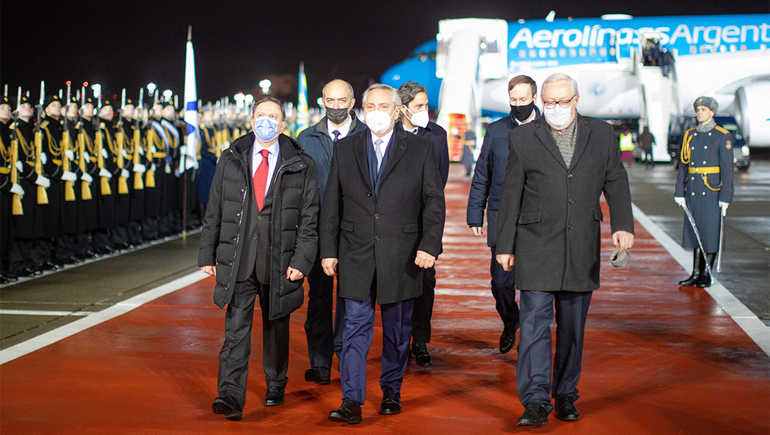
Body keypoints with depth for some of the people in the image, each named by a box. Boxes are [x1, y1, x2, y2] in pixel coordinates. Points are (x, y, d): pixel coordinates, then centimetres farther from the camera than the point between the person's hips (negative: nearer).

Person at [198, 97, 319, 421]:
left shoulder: (301, 165, 2)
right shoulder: (230, 160, 7)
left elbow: (309, 218, 0)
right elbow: (214, 212, 9)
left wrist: (301, 260, -9)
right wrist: (208, 255, 5)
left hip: (279, 261, 0)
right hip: (237, 259, 0)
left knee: (276, 326, 13)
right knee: (236, 327, -6)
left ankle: (275, 385, 32)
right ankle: (231, 397, -9)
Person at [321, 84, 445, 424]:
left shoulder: (419, 148, 2)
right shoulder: (345, 149, 6)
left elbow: (434, 201, -1)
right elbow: (331, 204, 7)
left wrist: (430, 245, -11)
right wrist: (328, 250, 2)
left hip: (401, 256, 0)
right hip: (356, 255, 0)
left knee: (397, 328, 10)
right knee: (356, 326, -3)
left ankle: (391, 390, 26)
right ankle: (352, 401, -3)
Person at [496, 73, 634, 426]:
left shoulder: (601, 134, 7)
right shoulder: (523, 138, 2)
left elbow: (616, 183, 8)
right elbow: (511, 196, 4)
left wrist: (622, 225, -7)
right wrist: (505, 246, 2)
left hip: (582, 248, 2)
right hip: (537, 247, -2)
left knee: (572, 326, 10)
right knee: (534, 321, -9)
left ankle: (566, 394, 22)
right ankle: (535, 401, -8)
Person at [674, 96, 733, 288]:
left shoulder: (722, 136, -5)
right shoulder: (690, 135, 9)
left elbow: (727, 168, -8)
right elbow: (683, 165, 11)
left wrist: (725, 197, -12)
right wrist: (679, 191, 6)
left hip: (712, 191, -5)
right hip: (693, 190, 5)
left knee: (711, 231, 0)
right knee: (695, 230, 8)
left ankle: (707, 274, 8)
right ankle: (696, 274, 14)